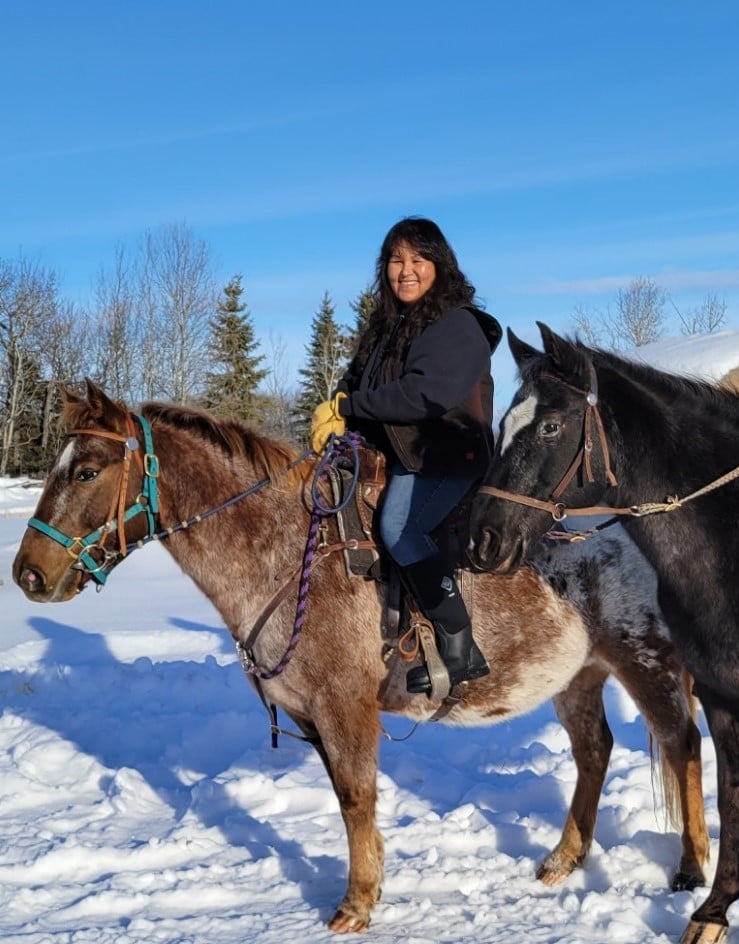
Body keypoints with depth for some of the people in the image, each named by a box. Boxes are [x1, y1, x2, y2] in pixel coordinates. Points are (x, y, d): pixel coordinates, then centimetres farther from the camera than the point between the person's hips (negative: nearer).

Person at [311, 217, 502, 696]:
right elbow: (356, 380, 15)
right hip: (397, 455, 9)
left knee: (399, 527, -29)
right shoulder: (387, 324, 16)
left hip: (447, 458, -9)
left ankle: (460, 649, -20)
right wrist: (336, 416, -9)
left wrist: (349, 406, -17)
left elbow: (426, 395, -25)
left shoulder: (458, 325, -11)